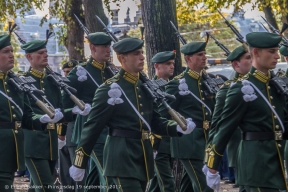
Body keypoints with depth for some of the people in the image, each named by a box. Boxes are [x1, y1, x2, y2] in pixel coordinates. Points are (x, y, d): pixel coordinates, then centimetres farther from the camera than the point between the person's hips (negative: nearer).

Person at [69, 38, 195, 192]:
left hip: (144, 156, 8)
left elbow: (155, 121, 16)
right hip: (121, 156, -8)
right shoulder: (109, 89, -10)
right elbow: (92, 127, -8)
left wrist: (178, 128, -3)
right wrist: (79, 163, -6)